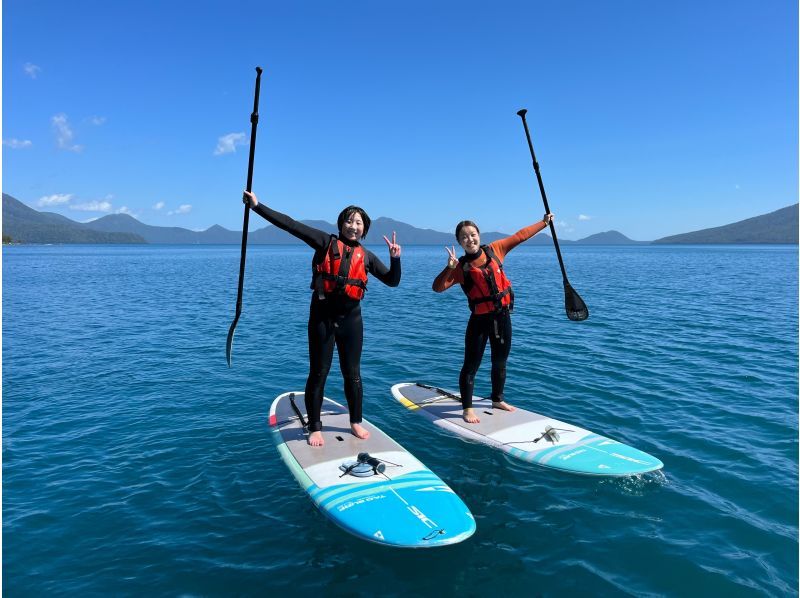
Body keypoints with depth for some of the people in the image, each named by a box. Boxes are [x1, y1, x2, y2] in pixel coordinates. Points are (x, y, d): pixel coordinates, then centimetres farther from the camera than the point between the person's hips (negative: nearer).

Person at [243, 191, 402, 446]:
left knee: (352, 374, 11)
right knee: (318, 373, 4)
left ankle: (356, 422, 28)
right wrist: (258, 206, -13)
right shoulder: (326, 242, -3)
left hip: (351, 319, 3)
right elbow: (291, 225, -8)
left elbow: (392, 281, 8)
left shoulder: (366, 256, 7)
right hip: (322, 318, -3)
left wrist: (395, 258, -9)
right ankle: (315, 428, 17)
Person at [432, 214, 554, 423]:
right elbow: (438, 287, -19)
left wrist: (544, 222, 15)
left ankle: (497, 399, 38)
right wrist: (449, 267, -32)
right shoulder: (461, 267, -11)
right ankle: (467, 408, 12)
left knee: (500, 362, 19)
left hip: (502, 315, 4)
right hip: (480, 319, -4)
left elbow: (520, 235, 8)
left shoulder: (494, 249, -1)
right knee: (471, 365, -1)